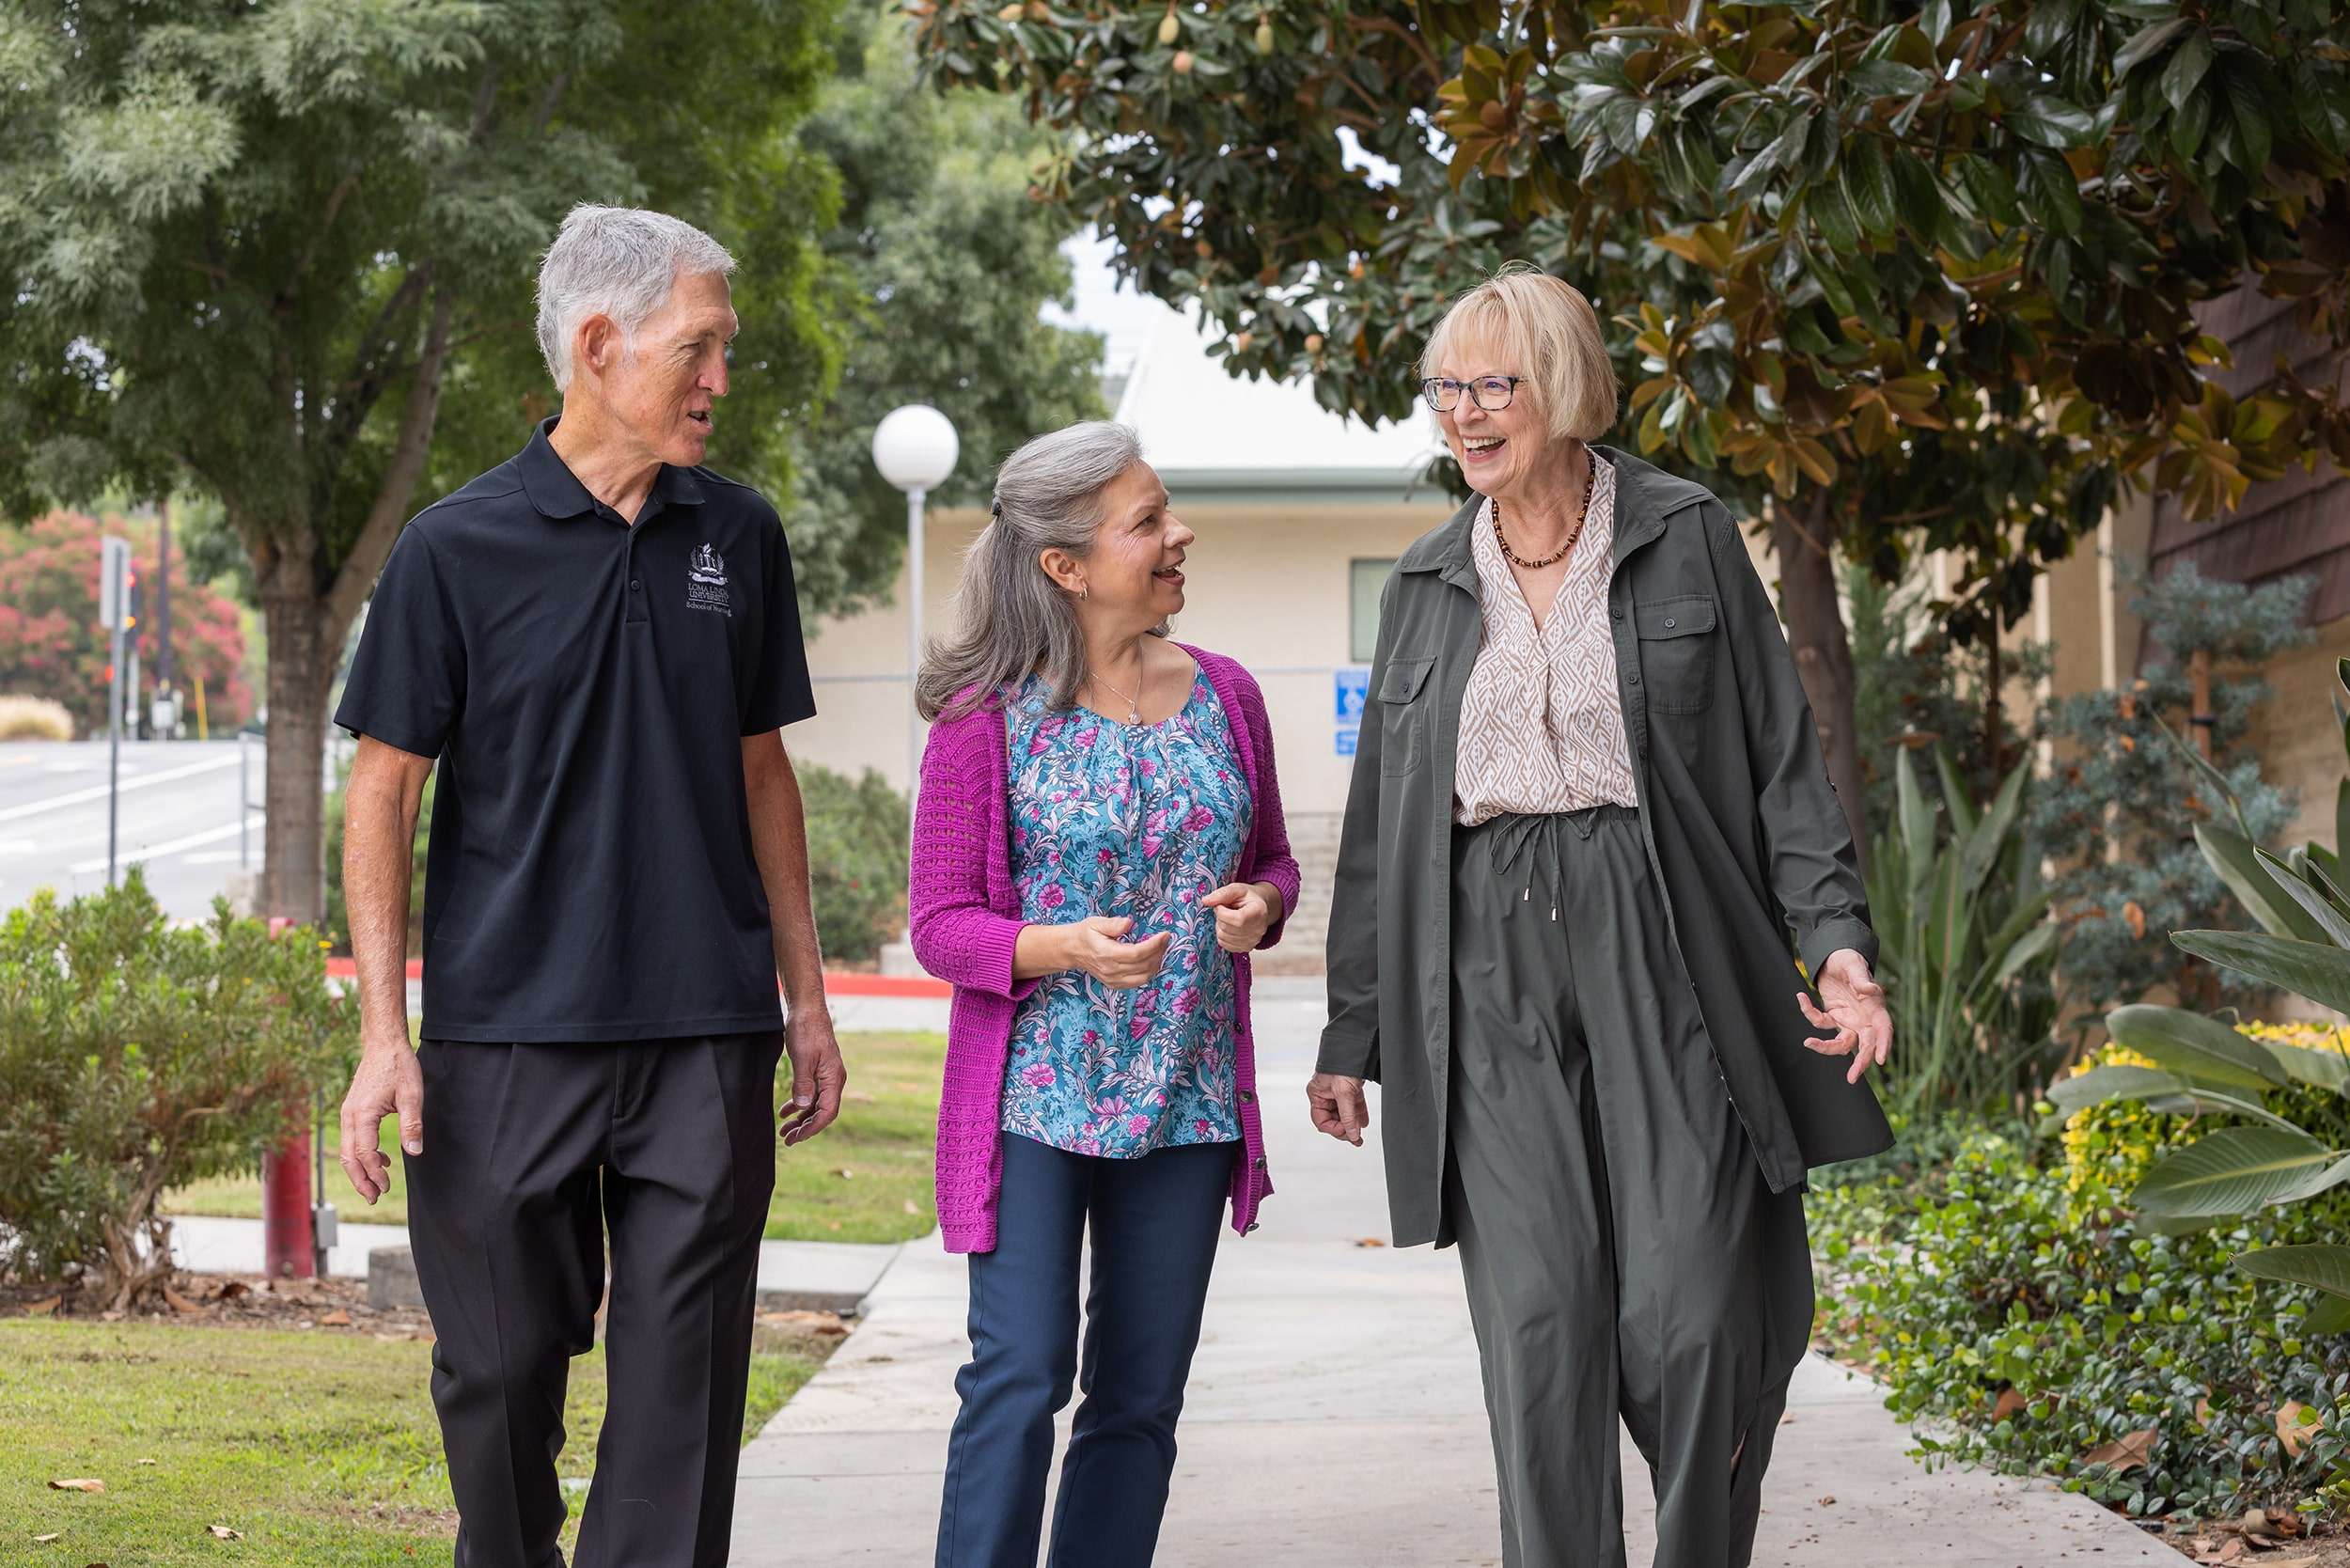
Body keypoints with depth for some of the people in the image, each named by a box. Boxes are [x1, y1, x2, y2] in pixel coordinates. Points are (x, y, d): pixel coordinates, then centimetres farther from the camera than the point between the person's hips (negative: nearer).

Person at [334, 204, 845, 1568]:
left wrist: (806, 997, 14)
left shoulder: (738, 537, 9)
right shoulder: (457, 550, -2)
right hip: (507, 1037, -2)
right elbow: (385, 796, 0)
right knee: (504, 1367, 7)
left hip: (708, 1042, 2)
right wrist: (385, 1035, -6)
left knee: (683, 1383, -2)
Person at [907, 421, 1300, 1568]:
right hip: (1037, 1096, -4)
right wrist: (1067, 948, -23)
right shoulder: (986, 717, -8)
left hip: (1186, 1097, 5)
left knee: (1142, 1396, 7)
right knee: (1019, 1379, -11)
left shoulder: (1223, 696, 6)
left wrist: (1258, 906, -6)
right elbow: (940, 921, -6)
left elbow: (1272, 860, 18)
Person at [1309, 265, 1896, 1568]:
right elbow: (1380, 825, 17)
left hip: (1661, 956, -2)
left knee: (1690, 1316, -8)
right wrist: (1353, 1035, 16)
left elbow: (1782, 758, 4)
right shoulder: (1427, 585, 14)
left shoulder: (1686, 542, 5)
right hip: (1491, 970, 2)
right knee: (1536, 1319, -5)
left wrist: (1838, 943, -8)